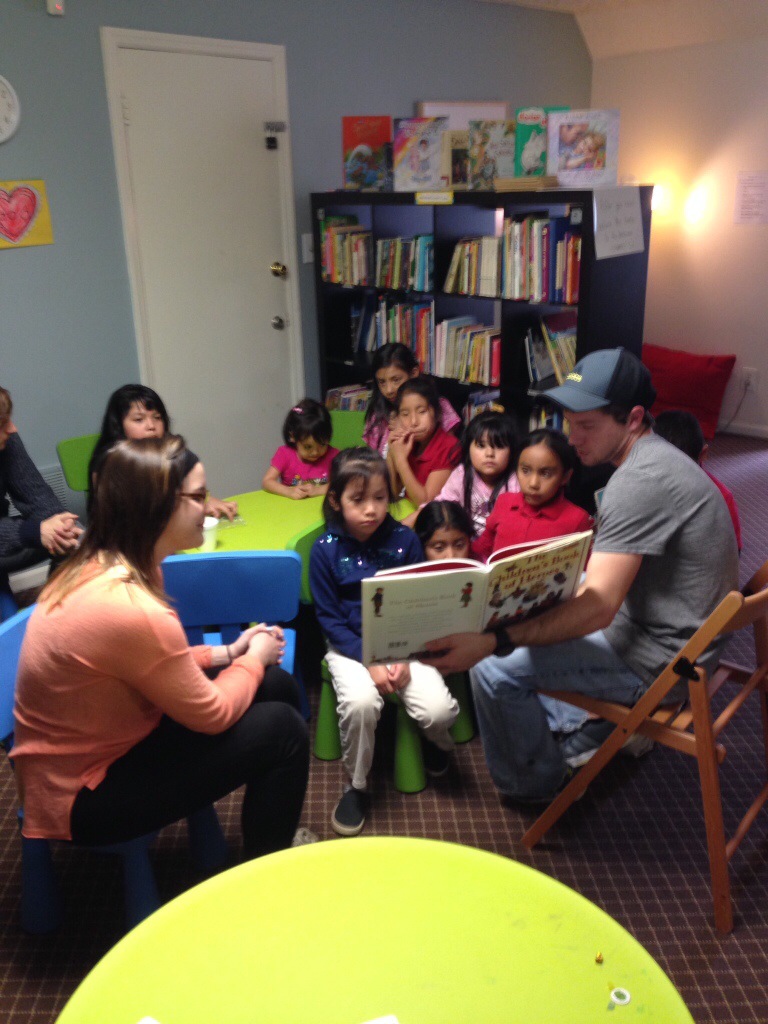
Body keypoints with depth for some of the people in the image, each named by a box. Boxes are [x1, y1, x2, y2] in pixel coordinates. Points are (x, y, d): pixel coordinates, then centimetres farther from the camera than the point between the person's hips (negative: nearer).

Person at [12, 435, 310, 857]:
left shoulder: (101, 565, -4)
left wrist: (229, 652, 5)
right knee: (282, 729, -12)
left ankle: (269, 829, 28)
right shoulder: (131, 609, -34)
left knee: (278, 685, 5)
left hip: (103, 737, 9)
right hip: (86, 791, -9)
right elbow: (213, 714, -21)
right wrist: (254, 658, -3)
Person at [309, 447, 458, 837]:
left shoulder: (404, 539, -6)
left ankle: (438, 744, 21)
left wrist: (404, 658, -15)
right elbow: (329, 618, -6)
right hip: (351, 645, -1)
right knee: (360, 702, -30)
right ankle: (356, 786, -2)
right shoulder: (325, 550, -9)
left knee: (439, 709, -20)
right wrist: (370, 662, -18)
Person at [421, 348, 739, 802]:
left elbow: (598, 609, -31)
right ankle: (602, 729, 30)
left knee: (495, 669, -13)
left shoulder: (641, 481, -27)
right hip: (671, 629, 11)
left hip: (662, 660, -10)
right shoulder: (653, 457, 5)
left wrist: (492, 641, -38)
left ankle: (535, 784, 13)